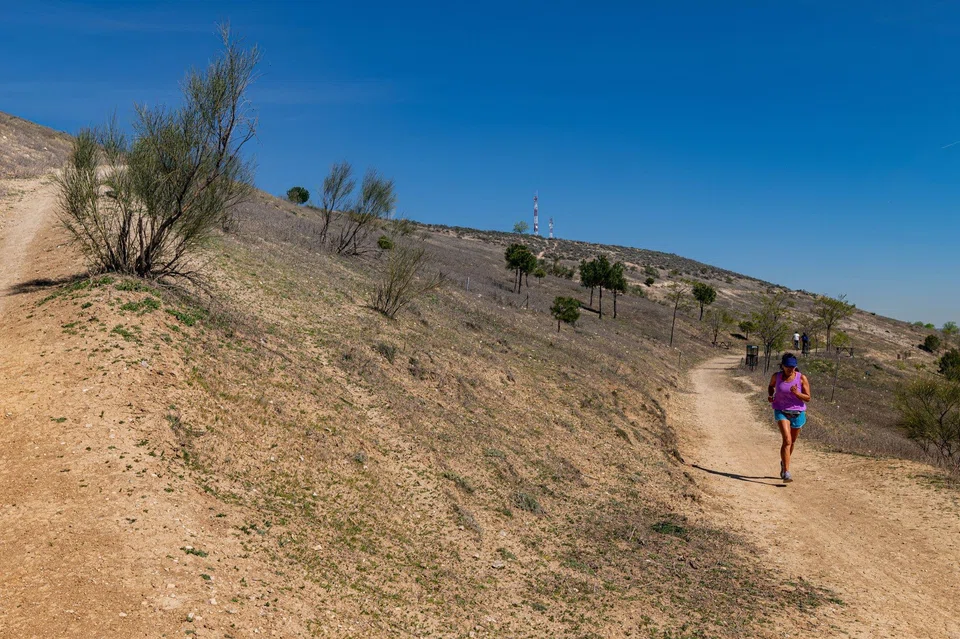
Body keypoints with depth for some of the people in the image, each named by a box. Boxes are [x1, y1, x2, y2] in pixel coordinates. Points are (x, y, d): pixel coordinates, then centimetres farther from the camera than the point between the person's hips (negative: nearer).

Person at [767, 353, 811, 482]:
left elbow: (808, 398, -6)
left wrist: (797, 393, -25)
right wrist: (770, 395, -2)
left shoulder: (802, 378, -7)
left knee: (791, 442, 17)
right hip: (781, 412, -1)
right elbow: (771, 386, 18)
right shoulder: (776, 376, -3)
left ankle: (783, 463, 46)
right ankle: (786, 472, -21)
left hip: (797, 413, 1)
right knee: (787, 440, -19)